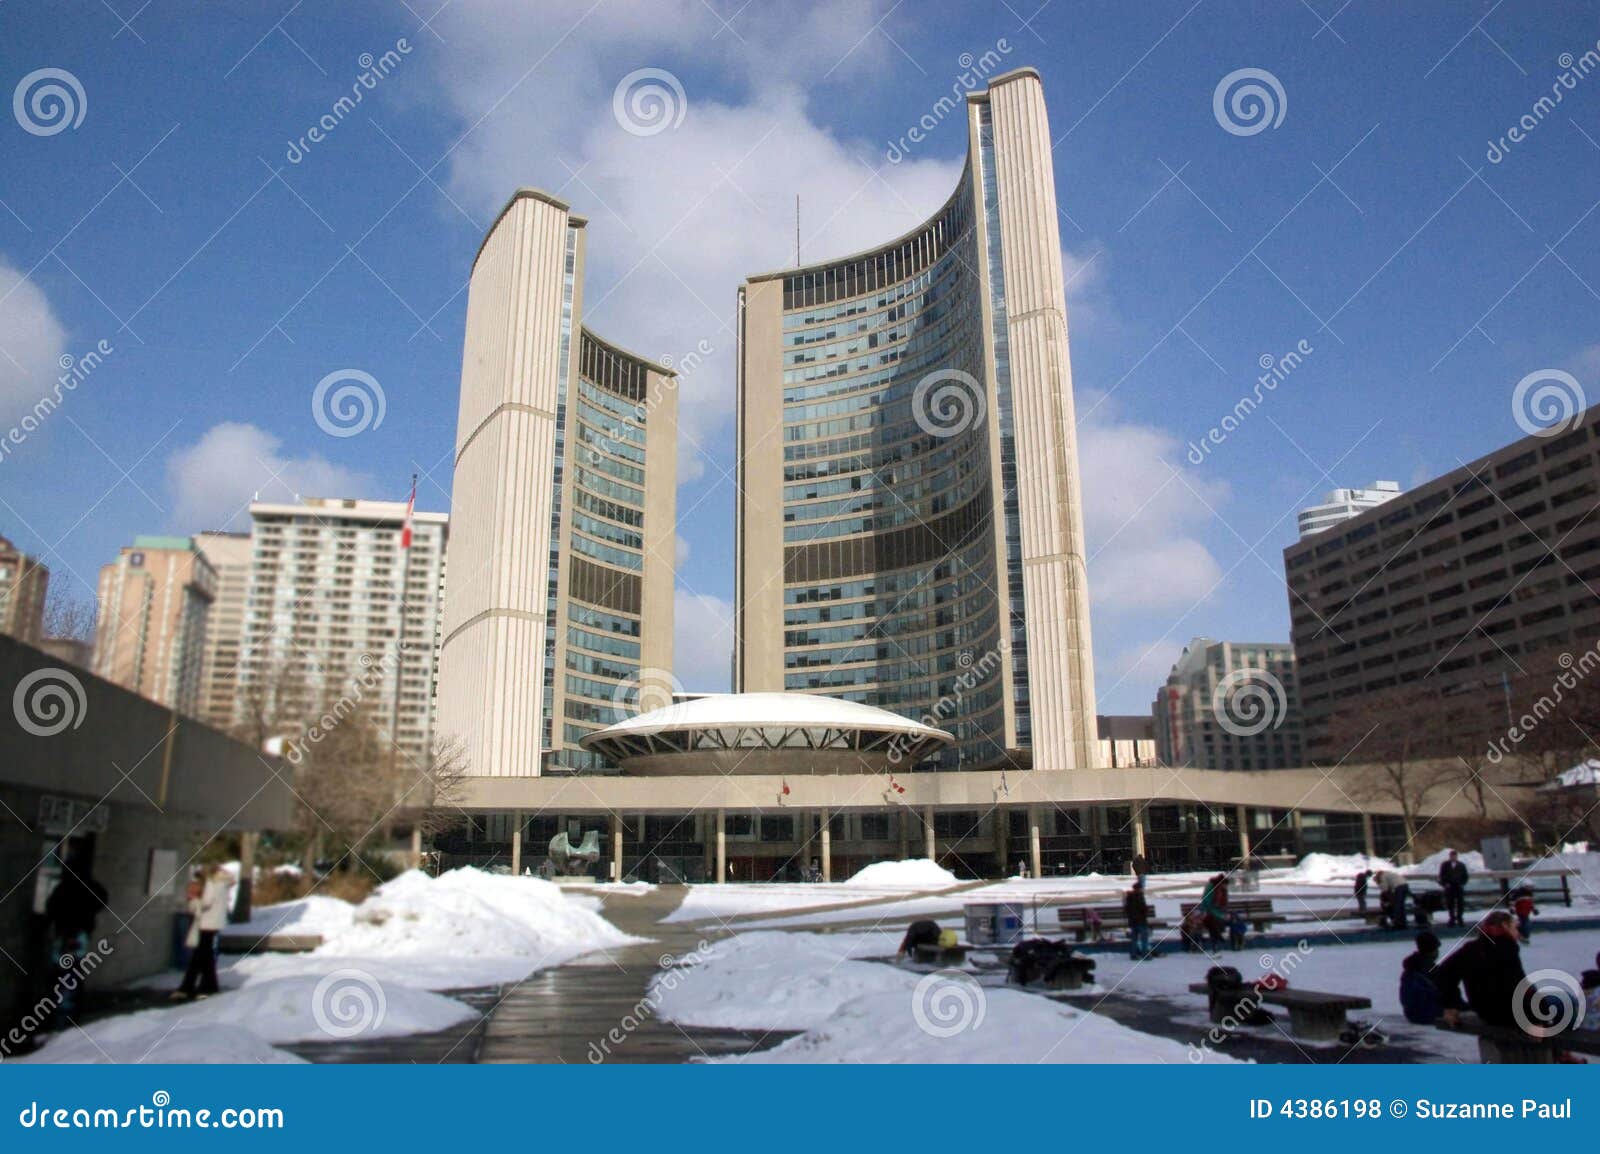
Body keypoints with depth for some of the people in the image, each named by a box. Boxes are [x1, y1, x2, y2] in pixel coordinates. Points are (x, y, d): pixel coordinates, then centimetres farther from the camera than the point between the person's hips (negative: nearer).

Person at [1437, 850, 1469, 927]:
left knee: (1460, 903, -3)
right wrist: (1445, 884, -7)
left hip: (1459, 887, 1)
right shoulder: (1444, 865, 5)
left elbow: (1465, 876, 12)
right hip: (1449, 887, -1)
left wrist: (1462, 884, -1)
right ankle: (1452, 919, 4)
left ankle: (1459, 919, 6)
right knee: (1450, 904, -2)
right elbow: (1441, 876, 5)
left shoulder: (1461, 865, 8)